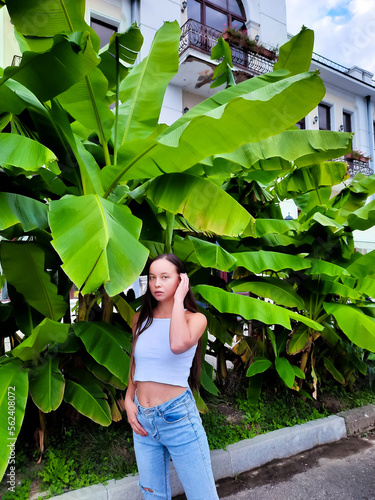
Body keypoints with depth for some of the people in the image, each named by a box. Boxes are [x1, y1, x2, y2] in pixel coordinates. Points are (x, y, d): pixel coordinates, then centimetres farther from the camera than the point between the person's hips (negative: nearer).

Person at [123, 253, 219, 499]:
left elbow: (178, 345, -32)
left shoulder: (195, 319, -9)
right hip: (142, 418, 5)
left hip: (177, 415, -4)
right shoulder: (141, 319, 4)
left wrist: (178, 299, -22)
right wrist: (128, 400, 3)